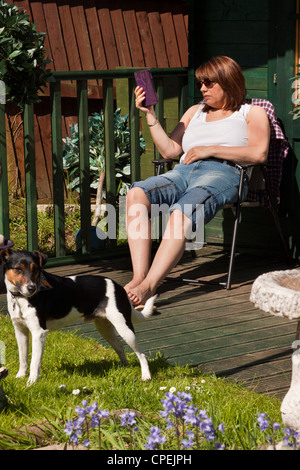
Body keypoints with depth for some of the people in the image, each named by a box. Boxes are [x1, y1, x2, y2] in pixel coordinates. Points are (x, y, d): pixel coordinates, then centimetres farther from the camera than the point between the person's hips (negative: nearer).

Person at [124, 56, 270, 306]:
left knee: (181, 213, -38)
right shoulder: (195, 112, 34)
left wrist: (210, 150, -6)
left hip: (223, 173, -5)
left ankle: (149, 285, -46)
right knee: (137, 193, -28)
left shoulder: (252, 113, 16)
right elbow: (170, 150, 24)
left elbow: (259, 153, -3)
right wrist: (150, 114, 15)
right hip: (183, 172, 6)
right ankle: (139, 276, -36)